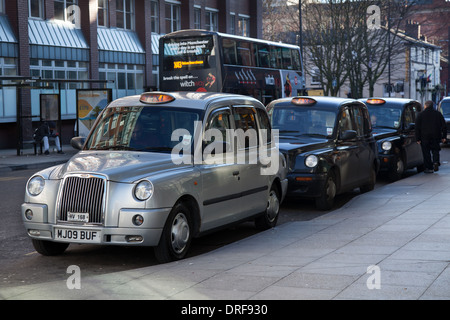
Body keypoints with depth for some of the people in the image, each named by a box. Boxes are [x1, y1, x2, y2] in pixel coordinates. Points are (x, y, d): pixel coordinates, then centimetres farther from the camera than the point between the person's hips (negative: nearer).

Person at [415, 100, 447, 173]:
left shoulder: (420, 115, 0)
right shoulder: (438, 114, 6)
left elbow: (417, 128, -2)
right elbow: (444, 126, 6)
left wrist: (418, 139, 0)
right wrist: (444, 137, 9)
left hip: (425, 137, -2)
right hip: (436, 137, 2)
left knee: (426, 153, 4)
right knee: (435, 150, 14)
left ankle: (429, 168, 3)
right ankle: (436, 162, -11)